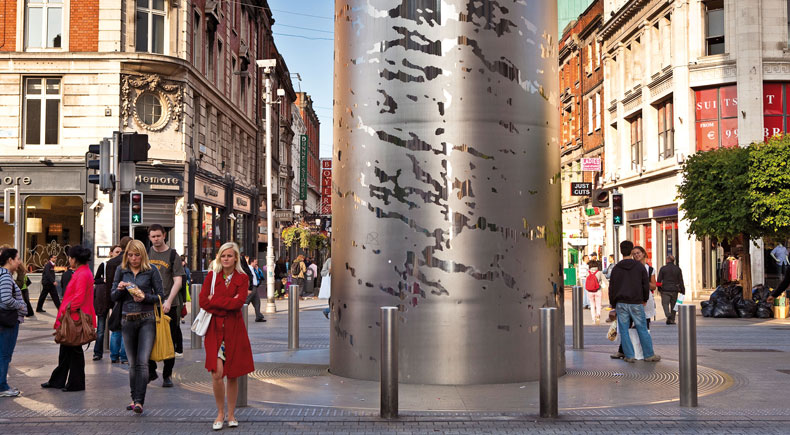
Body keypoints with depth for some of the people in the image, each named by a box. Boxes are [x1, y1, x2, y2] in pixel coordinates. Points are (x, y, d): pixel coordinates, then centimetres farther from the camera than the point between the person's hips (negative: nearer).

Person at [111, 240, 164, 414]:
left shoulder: (151, 270, -1)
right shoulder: (121, 271, 8)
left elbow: (160, 295, 1)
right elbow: (113, 297, 10)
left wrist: (145, 297, -17)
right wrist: (119, 289, -11)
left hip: (146, 319, -3)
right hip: (127, 320, 4)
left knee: (142, 362, -11)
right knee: (132, 363, 11)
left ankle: (139, 401, -11)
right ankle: (134, 398, 22)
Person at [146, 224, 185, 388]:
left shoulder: (173, 255, -1)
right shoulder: (146, 254, 10)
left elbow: (178, 281, -7)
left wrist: (168, 301, -16)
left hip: (169, 305, -3)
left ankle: (167, 375, 11)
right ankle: (151, 371, 18)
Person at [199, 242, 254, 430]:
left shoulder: (242, 278, 3)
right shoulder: (211, 276, 6)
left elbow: (238, 302, -12)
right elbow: (203, 301, -4)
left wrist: (214, 299, -8)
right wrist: (227, 304, -9)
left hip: (234, 329, 0)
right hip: (215, 329, 0)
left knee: (232, 374, 5)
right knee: (217, 373, -9)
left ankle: (231, 414, 21)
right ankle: (220, 413, 11)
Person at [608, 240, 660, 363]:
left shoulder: (616, 268, 1)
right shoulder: (639, 266, -1)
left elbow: (612, 287, 2)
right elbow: (646, 284, 2)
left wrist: (612, 303, 11)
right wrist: (645, 299, 15)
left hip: (621, 303, 0)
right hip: (636, 303, 0)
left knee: (624, 330, 5)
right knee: (642, 329, 7)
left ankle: (629, 356, 4)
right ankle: (649, 355, 12)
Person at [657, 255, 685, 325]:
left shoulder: (663, 268, -2)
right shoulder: (678, 269, 5)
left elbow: (659, 280, -1)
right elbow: (680, 281, 4)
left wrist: (659, 289, 10)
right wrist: (682, 290, 8)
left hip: (665, 290, -2)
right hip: (674, 290, 2)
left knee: (665, 303, -1)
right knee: (673, 305, 11)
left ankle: (668, 315, -26)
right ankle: (672, 320, 13)